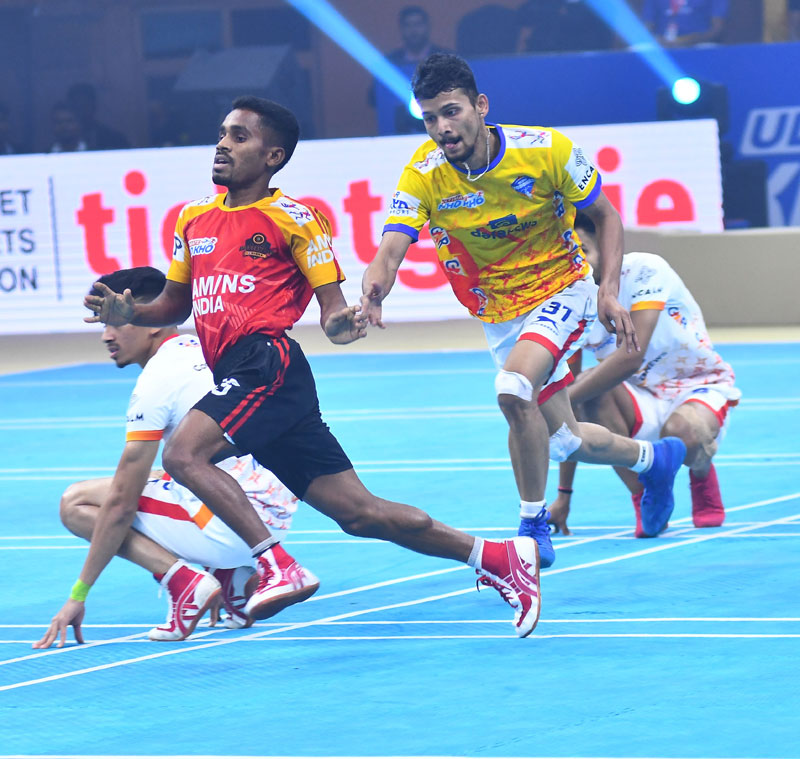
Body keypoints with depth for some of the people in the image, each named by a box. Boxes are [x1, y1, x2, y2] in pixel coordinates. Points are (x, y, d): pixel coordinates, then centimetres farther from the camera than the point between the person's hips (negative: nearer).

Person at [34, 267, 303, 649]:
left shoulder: (156, 380, -10)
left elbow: (120, 505, -10)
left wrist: (79, 596, -4)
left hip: (232, 525, -8)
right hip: (278, 513, 9)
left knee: (76, 502, 0)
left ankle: (182, 580, -14)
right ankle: (235, 579, 12)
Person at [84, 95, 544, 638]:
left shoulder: (294, 219, -1)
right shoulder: (194, 218, 19)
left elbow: (332, 301, -2)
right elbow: (176, 303, 26)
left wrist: (340, 323, -24)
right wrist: (129, 313, 6)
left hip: (266, 363, -7)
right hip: (235, 373, 7)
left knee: (184, 454, -26)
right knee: (359, 512, 3)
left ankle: (280, 568, -25)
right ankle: (498, 558, 9)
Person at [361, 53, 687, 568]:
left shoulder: (546, 150, -21)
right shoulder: (423, 175, -18)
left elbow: (606, 216, -7)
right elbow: (390, 252, -28)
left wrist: (610, 290, -18)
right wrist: (374, 289, -52)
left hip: (561, 290, -4)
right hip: (498, 313, 4)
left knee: (514, 389, -31)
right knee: (565, 439, 14)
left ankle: (534, 523, -14)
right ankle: (653, 458, 47)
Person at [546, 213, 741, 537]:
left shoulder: (644, 270, -21)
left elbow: (632, 356, -33)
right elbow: (570, 397, -4)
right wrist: (563, 493, -6)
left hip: (701, 390, -4)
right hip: (643, 401, 4)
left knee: (679, 432, -39)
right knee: (590, 383, -28)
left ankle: (702, 474, 1)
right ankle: (645, 500, -12)